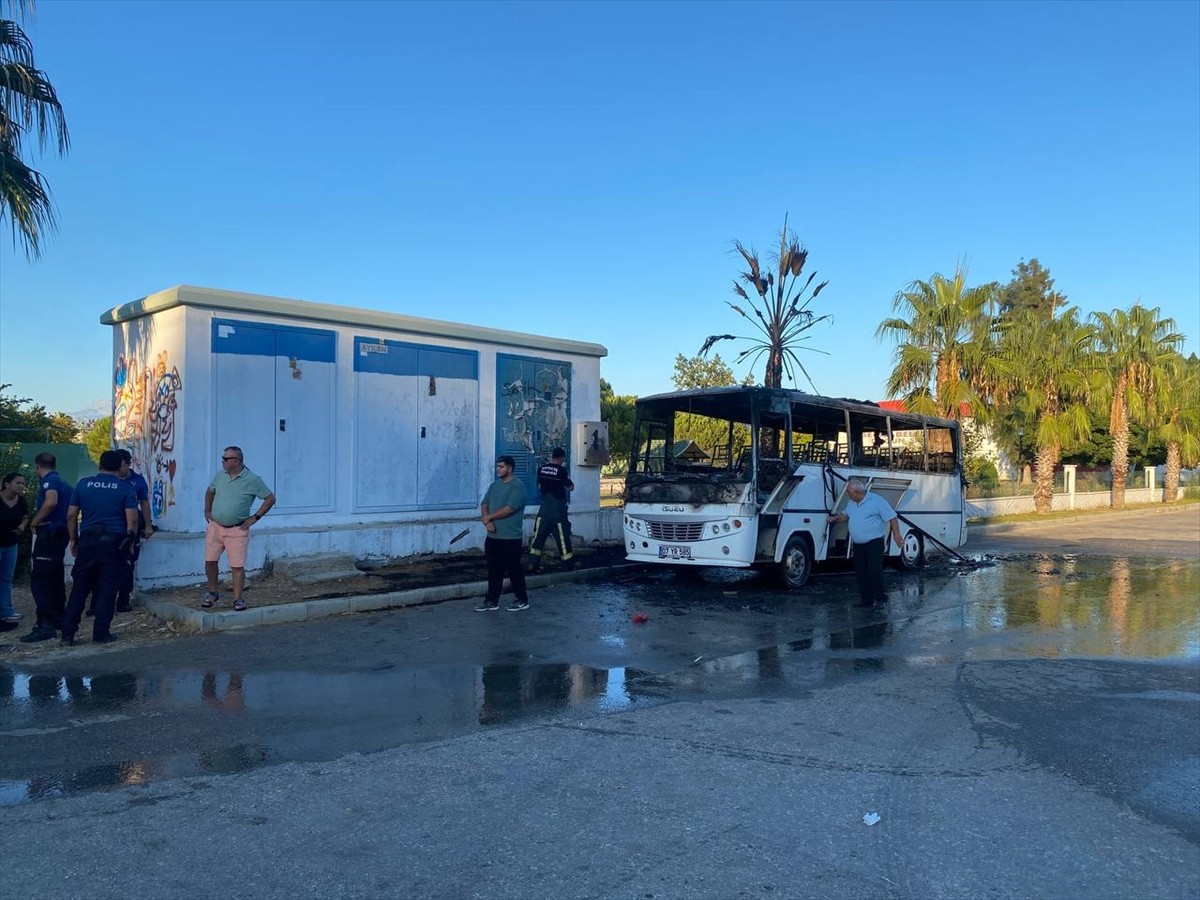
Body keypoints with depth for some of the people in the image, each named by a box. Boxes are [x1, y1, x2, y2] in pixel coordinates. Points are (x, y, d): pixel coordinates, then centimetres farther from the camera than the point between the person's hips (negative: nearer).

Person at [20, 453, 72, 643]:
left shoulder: (48, 479, -10)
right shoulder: (63, 482, 17)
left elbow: (51, 502, -27)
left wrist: (35, 521, -16)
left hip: (48, 533, -9)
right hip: (60, 533, 9)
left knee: (39, 580, -10)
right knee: (55, 578, 17)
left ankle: (46, 624, -15)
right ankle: (58, 617, 25)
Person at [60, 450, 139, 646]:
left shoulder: (83, 484, 7)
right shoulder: (126, 488, -2)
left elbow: (71, 515, 8)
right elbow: (132, 520, -8)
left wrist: (73, 541, 16)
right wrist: (130, 543, 3)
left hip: (87, 541, 3)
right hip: (114, 543, -3)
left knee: (79, 588, 11)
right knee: (107, 590, 3)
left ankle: (68, 633, 12)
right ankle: (101, 634, 6)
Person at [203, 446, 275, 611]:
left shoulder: (252, 480, -10)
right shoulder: (220, 476, 4)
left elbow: (270, 498, -5)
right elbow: (210, 492, 25)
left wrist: (255, 518, -7)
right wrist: (207, 510, 15)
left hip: (237, 531, -4)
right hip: (215, 527, 4)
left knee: (237, 566, -3)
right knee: (210, 561, 6)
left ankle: (237, 599, 7)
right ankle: (212, 594, 25)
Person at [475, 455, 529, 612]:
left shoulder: (517, 486, -12)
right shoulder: (495, 485, 12)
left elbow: (509, 509, -21)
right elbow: (484, 504, 9)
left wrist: (489, 517, -10)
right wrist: (487, 521, -11)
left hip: (510, 538, -7)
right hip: (492, 536, 7)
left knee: (514, 570, 3)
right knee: (494, 570, 12)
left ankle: (522, 600, 15)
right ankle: (491, 601, 20)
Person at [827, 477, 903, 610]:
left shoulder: (876, 501, -10)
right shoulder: (851, 503, 11)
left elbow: (892, 517, -9)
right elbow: (845, 515, 27)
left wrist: (896, 534, -16)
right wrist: (836, 518, 7)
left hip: (874, 543, -7)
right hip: (858, 544, 7)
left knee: (874, 571, -12)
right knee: (861, 573, 7)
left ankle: (880, 598, 1)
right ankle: (866, 600, 15)